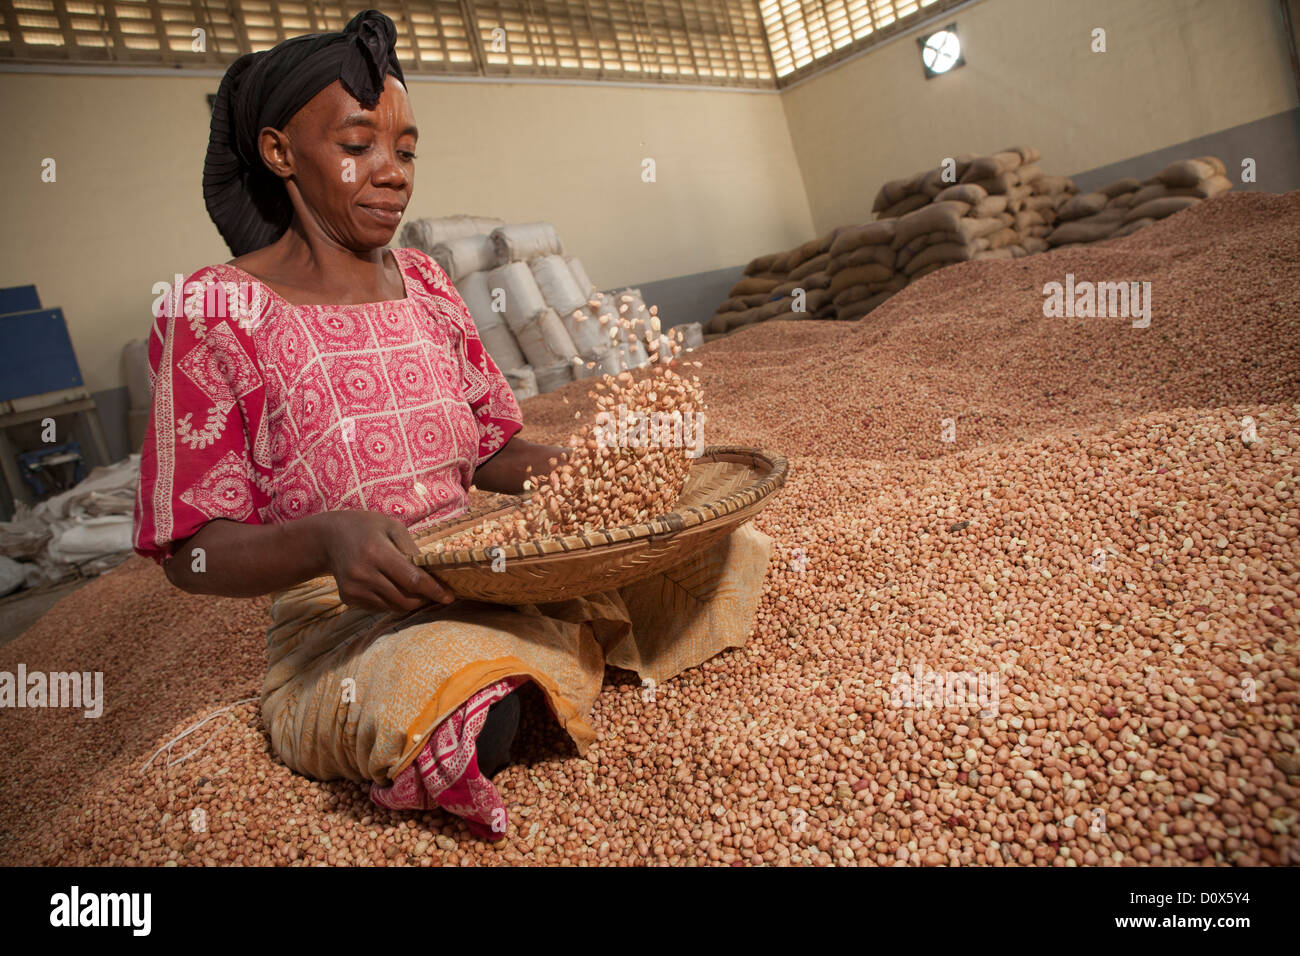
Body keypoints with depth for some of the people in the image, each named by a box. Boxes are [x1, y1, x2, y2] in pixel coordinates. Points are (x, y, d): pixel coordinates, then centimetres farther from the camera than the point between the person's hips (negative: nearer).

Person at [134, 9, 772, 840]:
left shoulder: (423, 284, 8)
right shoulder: (216, 313, -9)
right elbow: (195, 553, -9)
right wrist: (328, 538, -31)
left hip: (478, 577, 6)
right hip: (338, 621, -5)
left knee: (707, 556, -5)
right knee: (475, 720, -37)